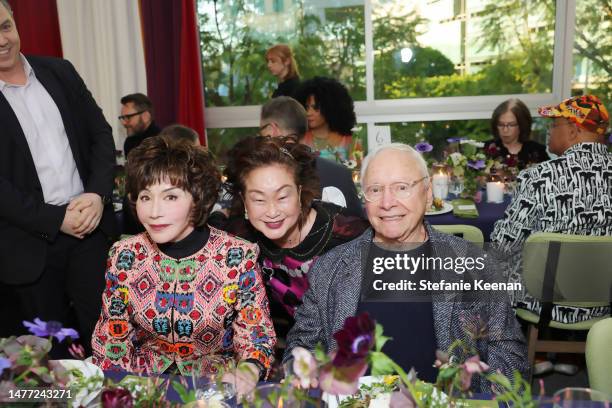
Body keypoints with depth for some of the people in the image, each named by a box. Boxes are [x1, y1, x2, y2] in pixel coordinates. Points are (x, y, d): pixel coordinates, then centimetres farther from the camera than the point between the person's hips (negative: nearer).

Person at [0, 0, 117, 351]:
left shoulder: (60, 72, 6)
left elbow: (102, 134, 6)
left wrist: (98, 194, -9)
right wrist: (56, 220, -15)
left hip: (91, 227, 3)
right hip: (32, 246, -2)